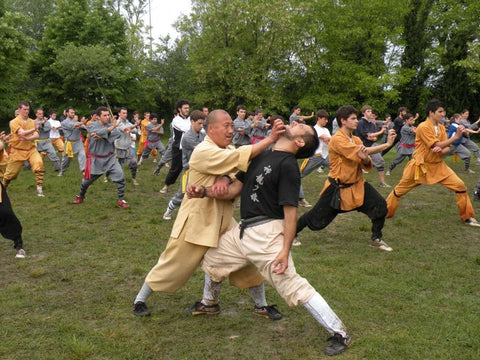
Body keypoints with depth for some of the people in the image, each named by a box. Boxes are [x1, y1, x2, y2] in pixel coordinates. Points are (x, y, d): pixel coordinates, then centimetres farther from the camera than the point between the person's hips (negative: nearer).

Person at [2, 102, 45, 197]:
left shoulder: (32, 122, 6)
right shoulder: (14, 122, -7)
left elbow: (36, 136, -5)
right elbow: (22, 133, -22)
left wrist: (27, 138, -22)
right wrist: (33, 129, -15)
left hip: (31, 149, 3)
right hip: (17, 151, -2)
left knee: (39, 165, -23)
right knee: (11, 173, 9)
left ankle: (39, 189, -16)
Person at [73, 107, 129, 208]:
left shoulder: (111, 126, 0)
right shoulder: (92, 126, -8)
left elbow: (117, 134, -22)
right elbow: (98, 132, -31)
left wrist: (101, 136, -30)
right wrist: (112, 128, -33)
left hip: (109, 158, 2)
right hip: (95, 159, -2)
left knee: (120, 176, -14)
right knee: (87, 180, 12)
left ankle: (121, 200, 0)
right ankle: (80, 196, 41)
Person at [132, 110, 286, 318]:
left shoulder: (228, 151, 6)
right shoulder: (203, 152, -21)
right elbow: (240, 157, -33)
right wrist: (270, 139, -33)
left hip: (223, 221, 7)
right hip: (197, 221, -7)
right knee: (172, 265, 5)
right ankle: (140, 300, 27)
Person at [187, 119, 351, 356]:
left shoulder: (288, 165, -13)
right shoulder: (260, 157, 12)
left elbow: (290, 211, -17)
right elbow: (233, 190, 12)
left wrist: (285, 250, -22)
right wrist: (203, 191, -2)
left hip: (267, 233, -9)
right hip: (244, 230, 9)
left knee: (293, 287, -12)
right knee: (212, 259, 23)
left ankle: (339, 334, 1)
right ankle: (208, 303, 51)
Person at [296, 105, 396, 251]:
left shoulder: (356, 140, 7)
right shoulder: (337, 139, -18)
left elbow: (366, 165, 5)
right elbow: (360, 151, -27)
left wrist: (365, 158, -20)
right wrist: (387, 144, -22)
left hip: (357, 185, 6)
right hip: (337, 188, -6)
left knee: (380, 205, -9)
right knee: (317, 216, 4)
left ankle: (376, 239, 10)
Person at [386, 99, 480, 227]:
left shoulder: (441, 128, 4)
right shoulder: (423, 127, -18)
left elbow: (447, 148, 3)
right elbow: (437, 145, -23)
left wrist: (441, 151, -21)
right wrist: (456, 137, -25)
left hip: (438, 165, 6)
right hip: (420, 166, -6)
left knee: (460, 186, -5)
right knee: (399, 190, 6)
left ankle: (467, 217, 10)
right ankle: (386, 213, 27)